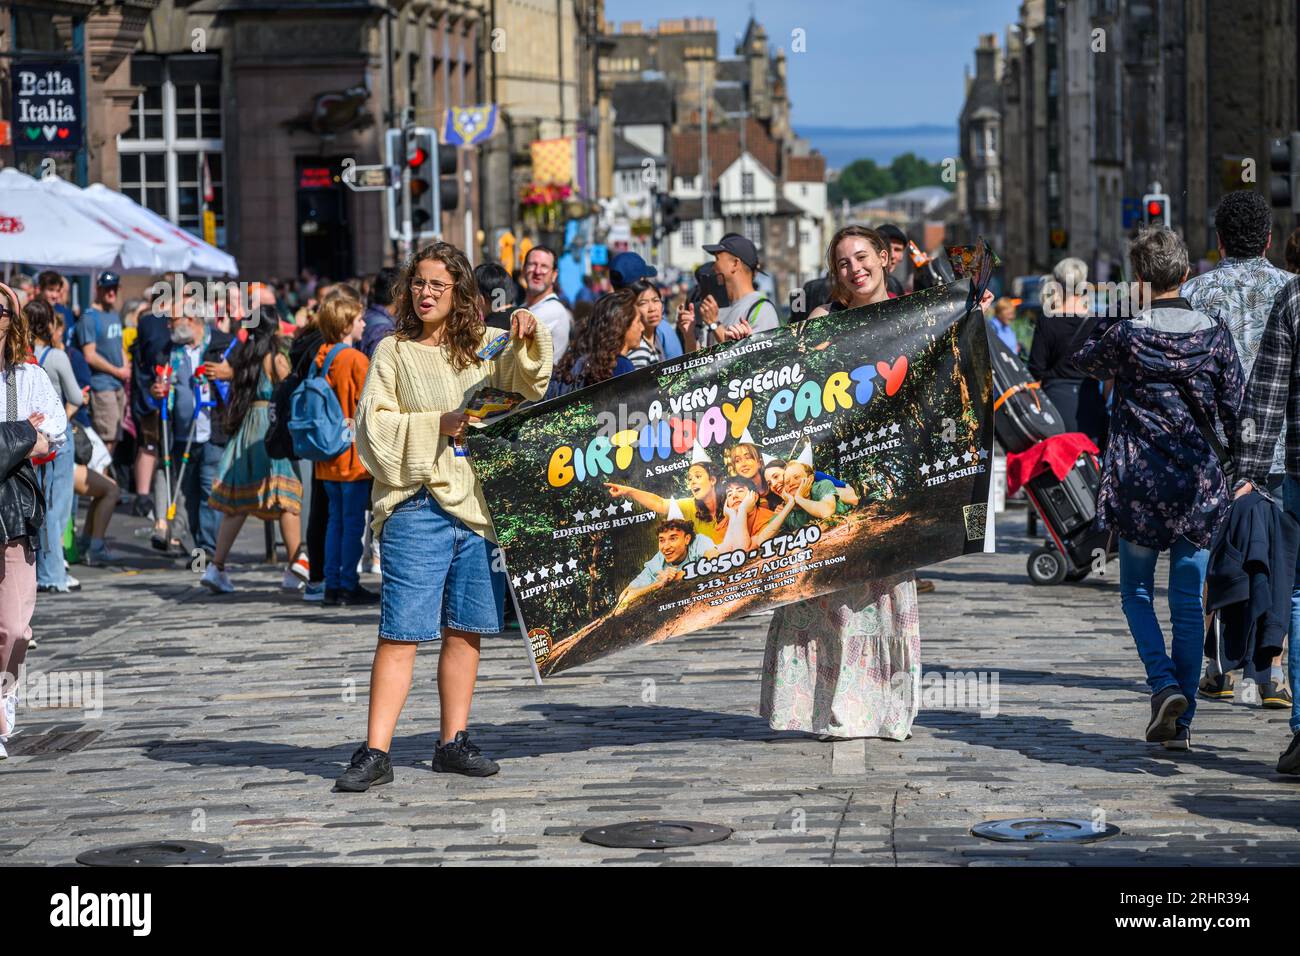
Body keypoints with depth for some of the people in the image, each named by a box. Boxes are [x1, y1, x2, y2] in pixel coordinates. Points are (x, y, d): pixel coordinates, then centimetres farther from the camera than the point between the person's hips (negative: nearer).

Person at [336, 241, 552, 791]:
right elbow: (373, 426, -2)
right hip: (419, 503, -4)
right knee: (401, 632, -8)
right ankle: (375, 753, -8)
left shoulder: (484, 347, 13)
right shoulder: (394, 352, 4)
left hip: (480, 502, 4)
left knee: (464, 631, 8)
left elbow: (525, 382, 4)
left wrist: (528, 342, -14)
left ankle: (453, 743, 18)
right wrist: (435, 426, -13)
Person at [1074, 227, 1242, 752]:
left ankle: (1164, 683, -9)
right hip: (1199, 482, 2)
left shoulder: (1124, 331, -7)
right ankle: (1181, 720, 7)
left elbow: (1083, 360, 14)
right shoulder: (1214, 333, -2)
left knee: (1136, 591, 14)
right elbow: (1235, 409, 2)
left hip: (1138, 480, -2)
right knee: (1188, 601, 7)